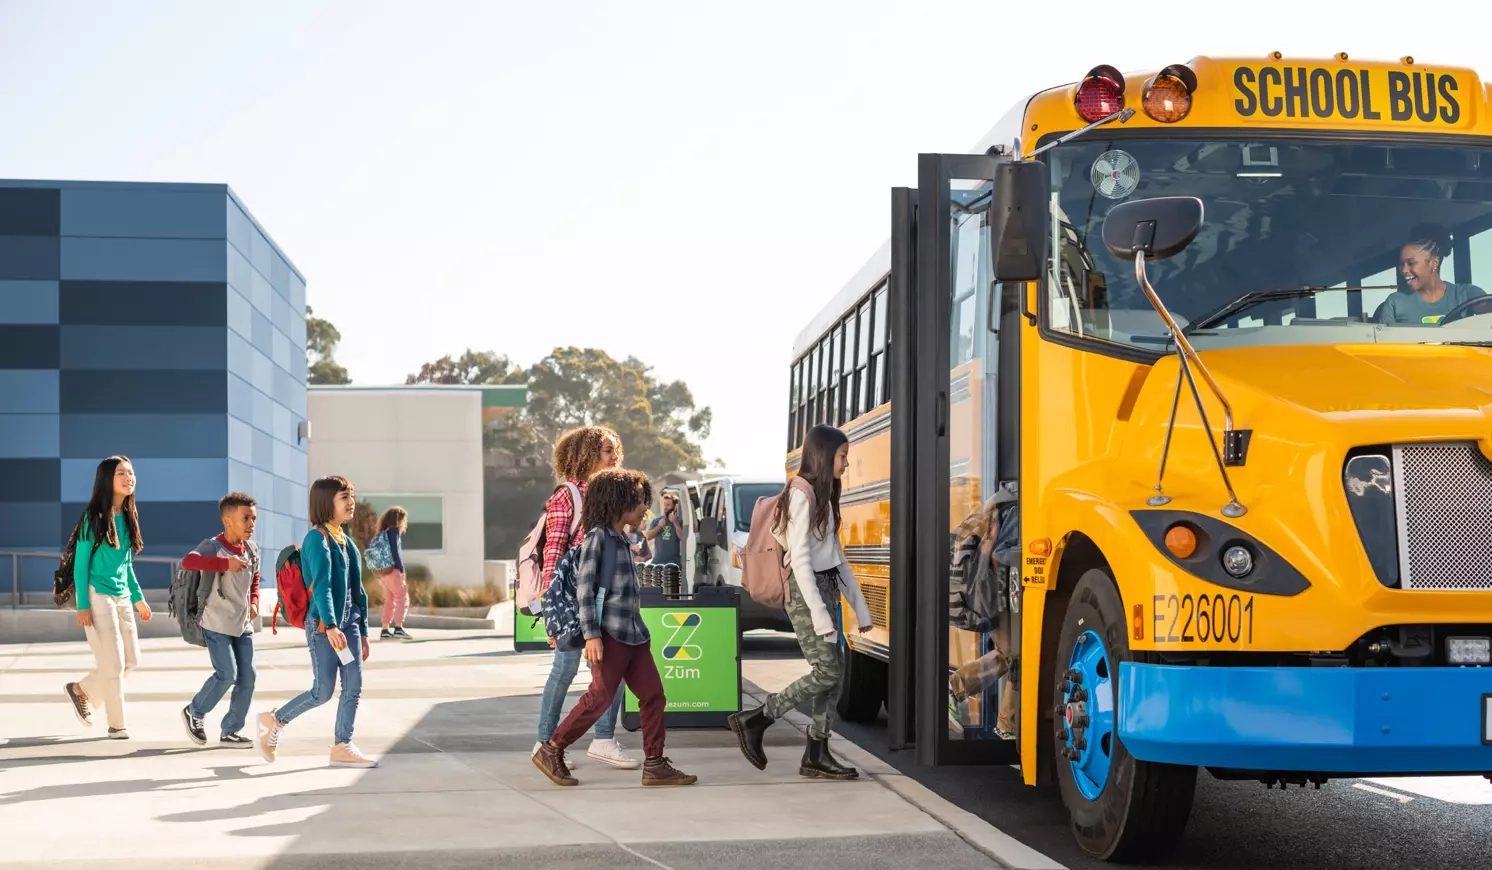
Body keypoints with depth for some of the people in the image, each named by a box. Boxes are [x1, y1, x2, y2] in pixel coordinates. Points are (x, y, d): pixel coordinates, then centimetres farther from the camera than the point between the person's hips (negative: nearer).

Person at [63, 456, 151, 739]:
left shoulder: (127, 517, 9)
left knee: (132, 660, 10)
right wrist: (82, 606, -15)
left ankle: (81, 690, 30)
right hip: (98, 597, -8)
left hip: (122, 597, 8)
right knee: (113, 664, -4)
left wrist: (138, 598, 17)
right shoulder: (94, 517, -11)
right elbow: (81, 564, -11)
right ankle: (117, 726, 9)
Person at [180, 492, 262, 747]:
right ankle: (194, 712, 13)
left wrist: (254, 602, 7)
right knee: (227, 673, -13)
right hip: (217, 624, -7)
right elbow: (188, 561, -32)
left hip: (243, 625, 7)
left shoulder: (252, 549, 8)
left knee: (247, 678, 3)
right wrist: (225, 563, -36)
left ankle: (230, 731, 14)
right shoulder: (213, 546, -13)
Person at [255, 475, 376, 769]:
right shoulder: (317, 538, -11)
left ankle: (343, 747, 7)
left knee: (354, 686, 1)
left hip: (349, 622, 8)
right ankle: (274, 722, 15)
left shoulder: (346, 541, 15)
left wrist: (363, 631, 20)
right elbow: (321, 585, -23)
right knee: (323, 692, -5)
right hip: (323, 624, -8)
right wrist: (330, 626, -34)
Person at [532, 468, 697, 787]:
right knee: (600, 698, -9)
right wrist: (591, 634, -18)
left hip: (634, 635, 8)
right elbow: (584, 588, -12)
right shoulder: (597, 538, -7)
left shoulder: (623, 541, 17)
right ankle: (550, 751, 3)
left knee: (653, 696, 3)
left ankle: (655, 765, 6)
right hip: (609, 634, -8)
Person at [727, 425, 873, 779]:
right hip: (805, 591, -9)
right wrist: (818, 613, -23)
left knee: (834, 671, 5)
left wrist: (860, 607, 16)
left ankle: (816, 755, 9)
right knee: (827, 671, -11)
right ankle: (753, 720, -4)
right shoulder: (802, 494, -12)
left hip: (826, 589, 9)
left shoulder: (824, 496, 16)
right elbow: (800, 559, -18)